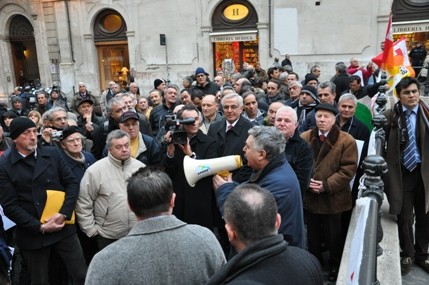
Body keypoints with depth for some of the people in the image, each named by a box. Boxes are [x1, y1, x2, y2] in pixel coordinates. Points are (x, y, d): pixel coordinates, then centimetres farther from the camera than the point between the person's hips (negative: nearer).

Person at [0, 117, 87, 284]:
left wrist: (63, 214, -11)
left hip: (63, 228, 2)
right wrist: (40, 227, -13)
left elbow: (72, 183, 2)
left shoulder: (53, 154, 3)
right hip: (32, 234, -1)